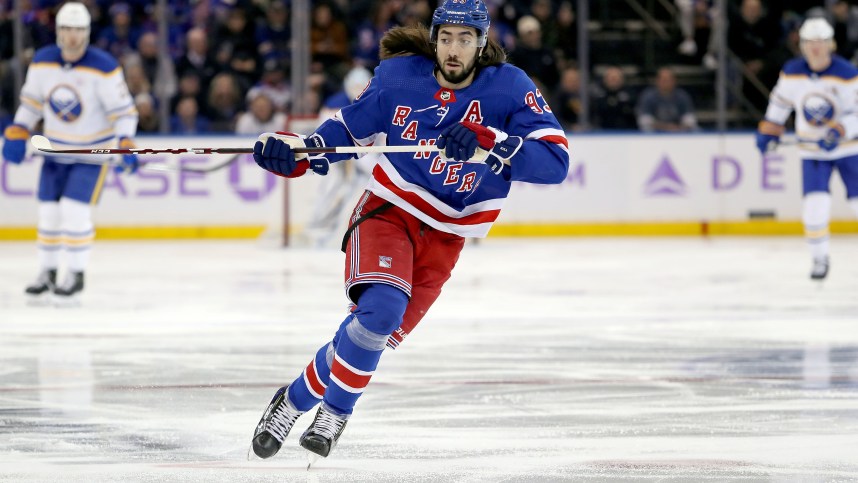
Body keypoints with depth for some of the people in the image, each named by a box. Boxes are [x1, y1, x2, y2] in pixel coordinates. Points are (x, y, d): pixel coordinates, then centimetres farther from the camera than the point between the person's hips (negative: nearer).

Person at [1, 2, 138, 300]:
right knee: (49, 210, 6)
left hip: (93, 149, -5)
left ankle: (76, 275, 1)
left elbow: (124, 110, -16)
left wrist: (125, 145, -28)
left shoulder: (104, 68, -21)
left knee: (75, 209, -14)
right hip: (56, 149, 5)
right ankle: (48, 272, 22)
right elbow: (31, 102, 8)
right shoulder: (42, 62, -7)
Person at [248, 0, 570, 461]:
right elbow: (350, 127, 10)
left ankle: (298, 399, 19)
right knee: (381, 307, -26)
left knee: (379, 331, -3)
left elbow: (555, 160, -21)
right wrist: (296, 152, -7)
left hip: (444, 236, 1)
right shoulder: (398, 76, -5)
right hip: (387, 210, -1)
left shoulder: (509, 87, -11)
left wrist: (485, 144, -33)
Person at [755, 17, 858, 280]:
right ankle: (820, 258, 4)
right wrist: (769, 130, 12)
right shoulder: (792, 72, -6)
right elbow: (780, 100, 12)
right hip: (812, 150, 2)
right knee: (815, 206, -12)